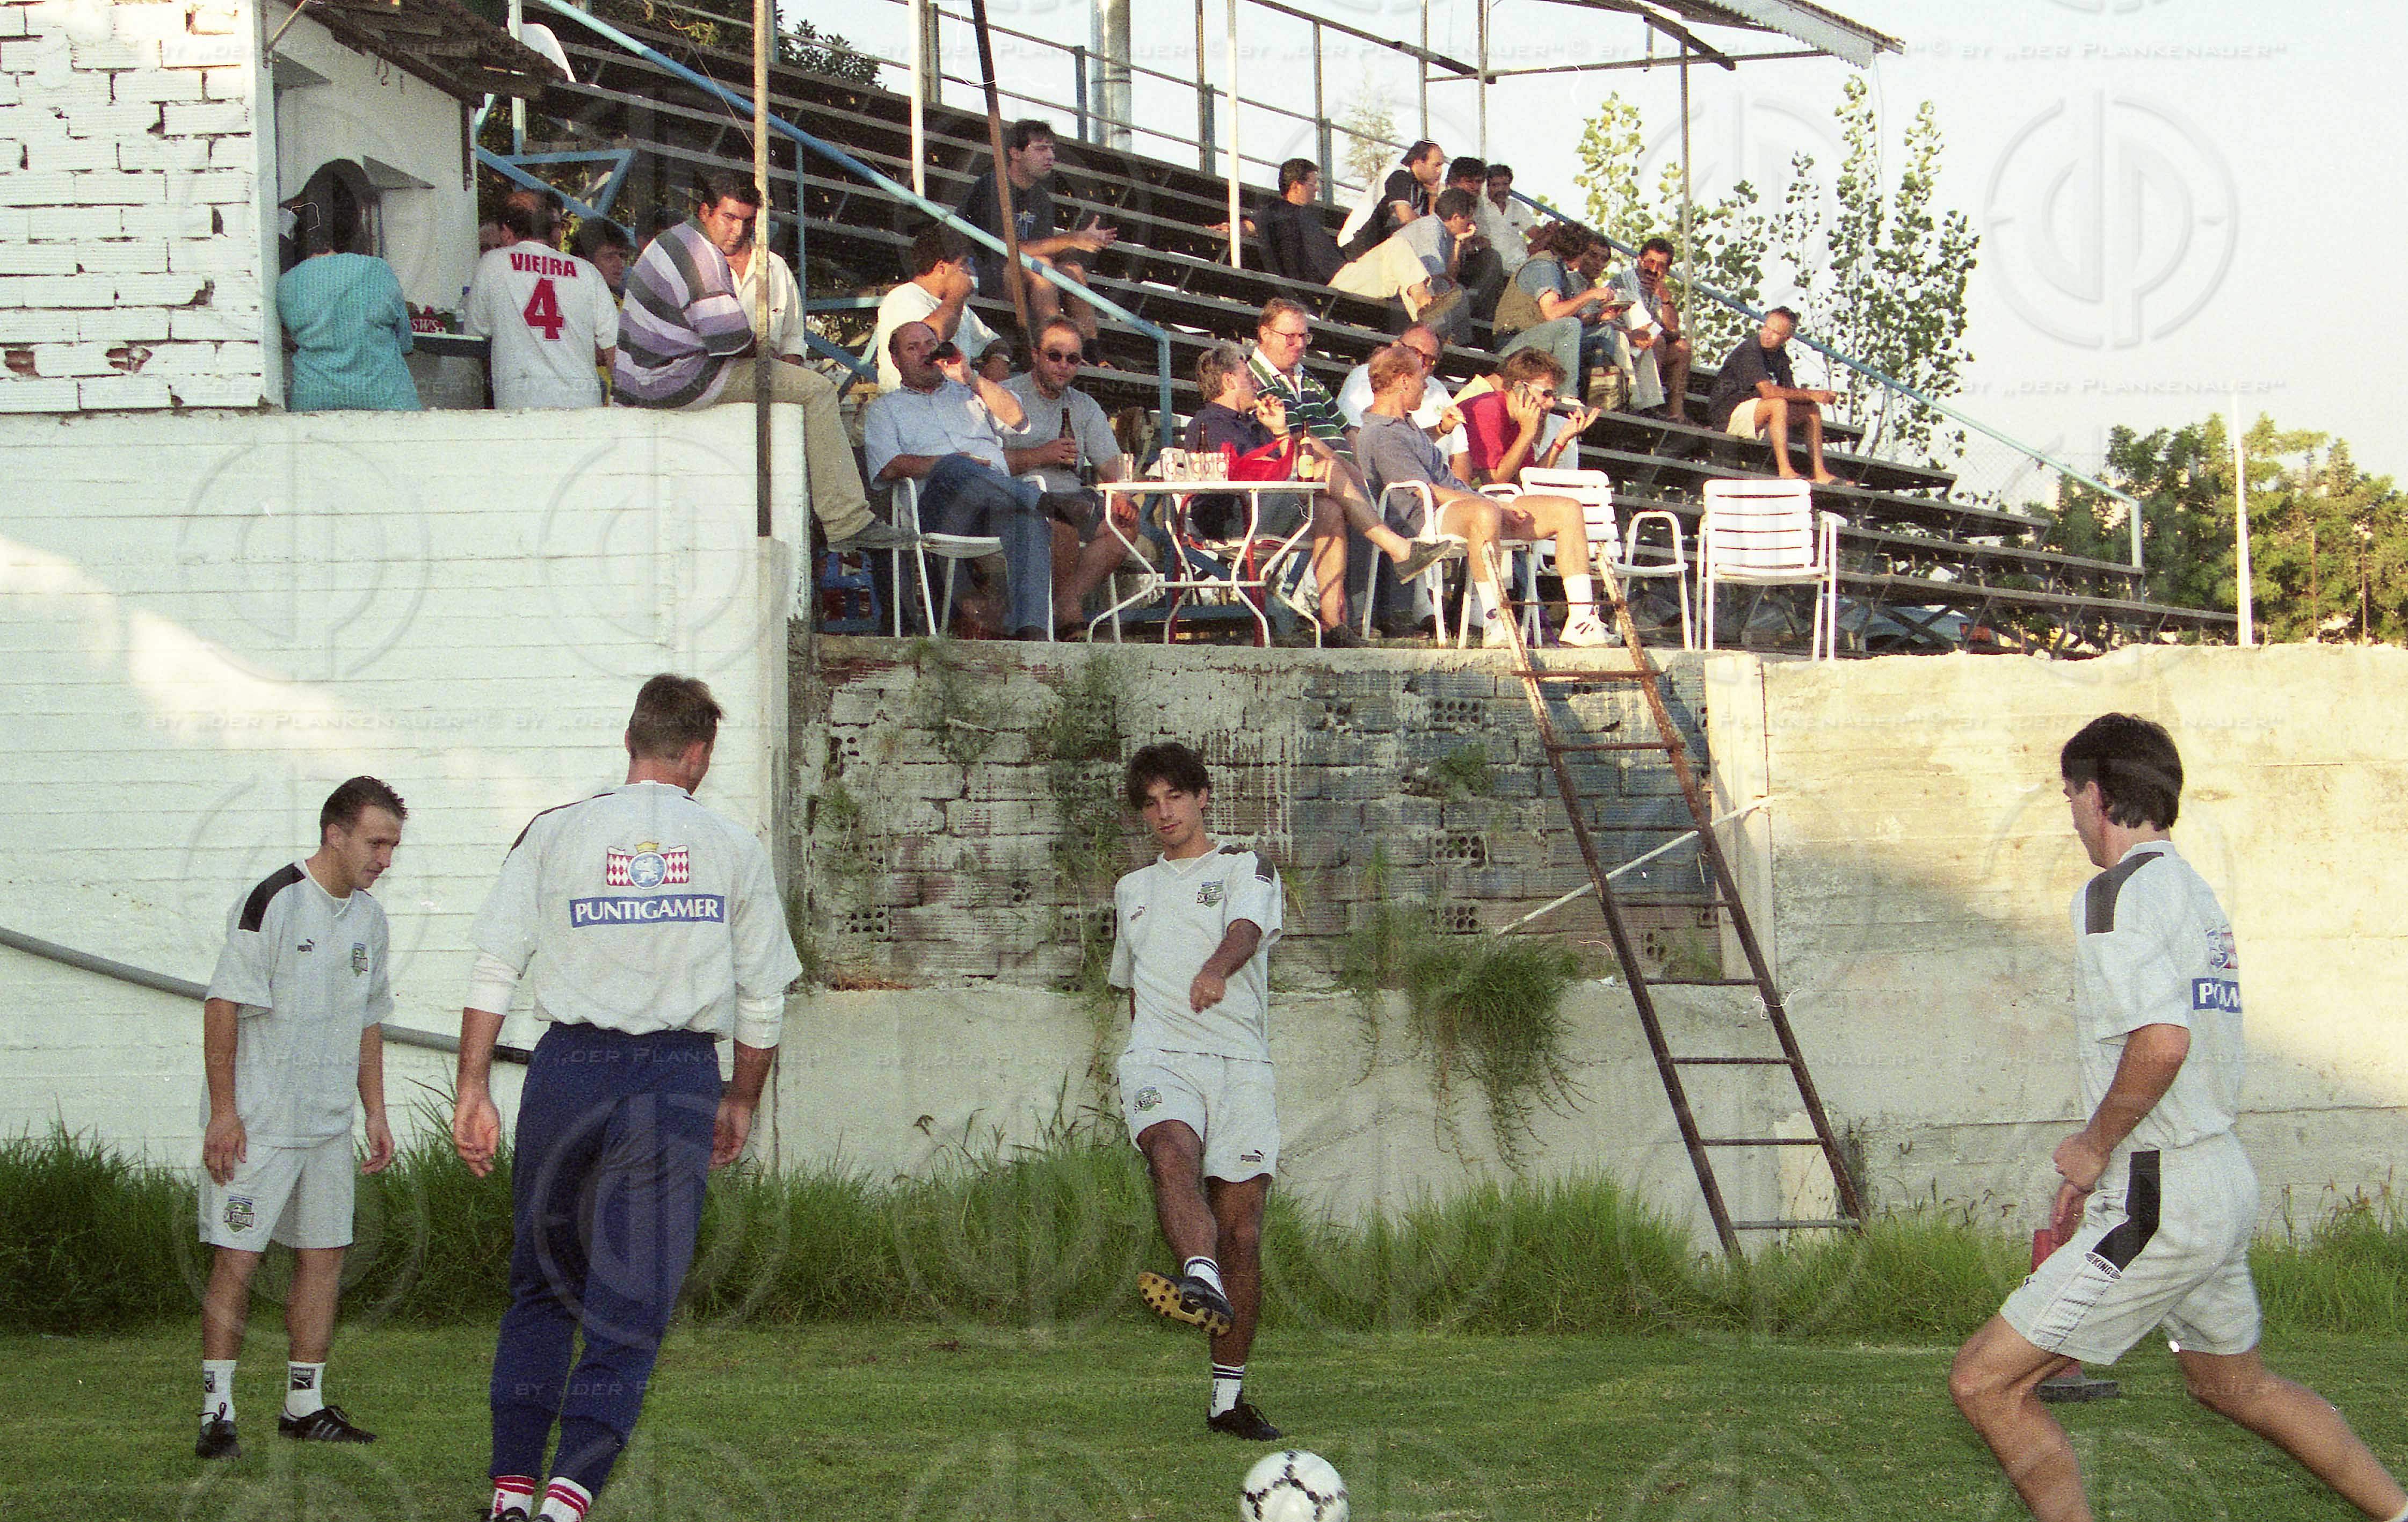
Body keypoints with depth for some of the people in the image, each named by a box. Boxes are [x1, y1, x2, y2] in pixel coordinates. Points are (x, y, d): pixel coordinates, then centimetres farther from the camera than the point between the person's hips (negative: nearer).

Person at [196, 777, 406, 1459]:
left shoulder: (368, 917, 10)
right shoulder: (272, 904, -14)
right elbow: (222, 1007, -14)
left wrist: (376, 1113, 17)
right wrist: (223, 1112, -17)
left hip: (328, 1123, 7)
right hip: (255, 1121, -7)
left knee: (324, 1254, 8)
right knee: (235, 1258, -7)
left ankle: (305, 1403, 16)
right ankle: (217, 1410, -3)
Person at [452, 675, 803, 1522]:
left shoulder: (554, 834, 6)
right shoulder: (733, 848, 7)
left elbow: (494, 970, -1)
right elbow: (763, 999, 9)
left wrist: (474, 1091, -1)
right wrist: (742, 1101, 22)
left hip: (569, 1069, 1)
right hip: (679, 1073, -1)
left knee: (542, 1289, 15)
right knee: (633, 1307, -1)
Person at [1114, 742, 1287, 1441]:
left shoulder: (1247, 869, 11)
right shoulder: (1132, 891, 25)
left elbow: (1247, 928, -12)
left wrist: (1215, 969, -34)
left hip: (1240, 1063, -1)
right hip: (1159, 1059, 1)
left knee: (1241, 1230, -5)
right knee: (1173, 1155, -33)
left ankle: (1229, 1396, 6)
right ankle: (1203, 1285, -60)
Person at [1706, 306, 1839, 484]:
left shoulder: (1780, 356, 9)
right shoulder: (1750, 349, -19)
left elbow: (1792, 393, 5)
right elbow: (1768, 391, -28)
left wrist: (1821, 397, -15)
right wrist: (1810, 395, -22)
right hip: (1728, 415, -9)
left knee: (1812, 410, 5)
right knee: (1779, 404, -34)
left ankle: (1819, 473, -1)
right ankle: (1785, 470, -41)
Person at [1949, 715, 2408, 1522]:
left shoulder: (2118, 892, -14)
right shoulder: (2194, 890, 15)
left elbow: (2161, 1042, -29)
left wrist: (2095, 1146, -14)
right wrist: (2100, 1168, 20)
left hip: (2161, 1203, -10)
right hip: (2226, 1180, 10)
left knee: (1985, 1383, -7)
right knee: (2233, 1382, 30)